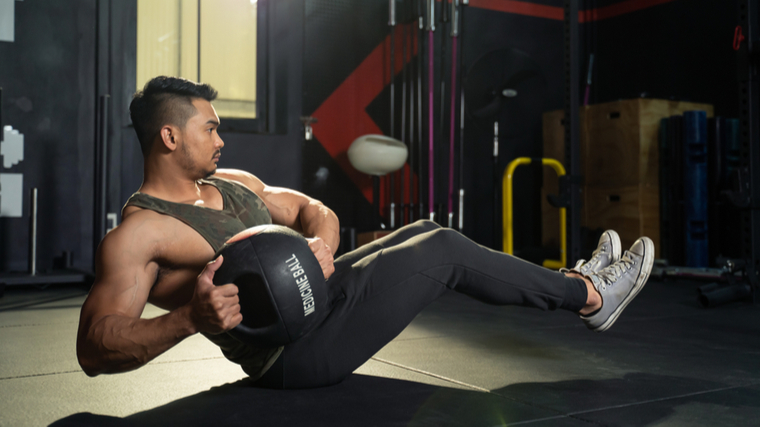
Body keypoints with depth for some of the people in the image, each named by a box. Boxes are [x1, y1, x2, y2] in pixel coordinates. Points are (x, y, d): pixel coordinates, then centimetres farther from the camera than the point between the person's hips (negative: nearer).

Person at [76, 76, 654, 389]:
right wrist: (189, 317, -38)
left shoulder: (233, 183, 11)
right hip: (292, 350, -9)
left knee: (426, 234, 6)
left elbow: (314, 209, 14)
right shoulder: (137, 234, -14)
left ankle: (571, 283, 20)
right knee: (443, 250, -10)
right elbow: (93, 348, -21)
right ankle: (589, 295, 8)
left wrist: (321, 243, -11)